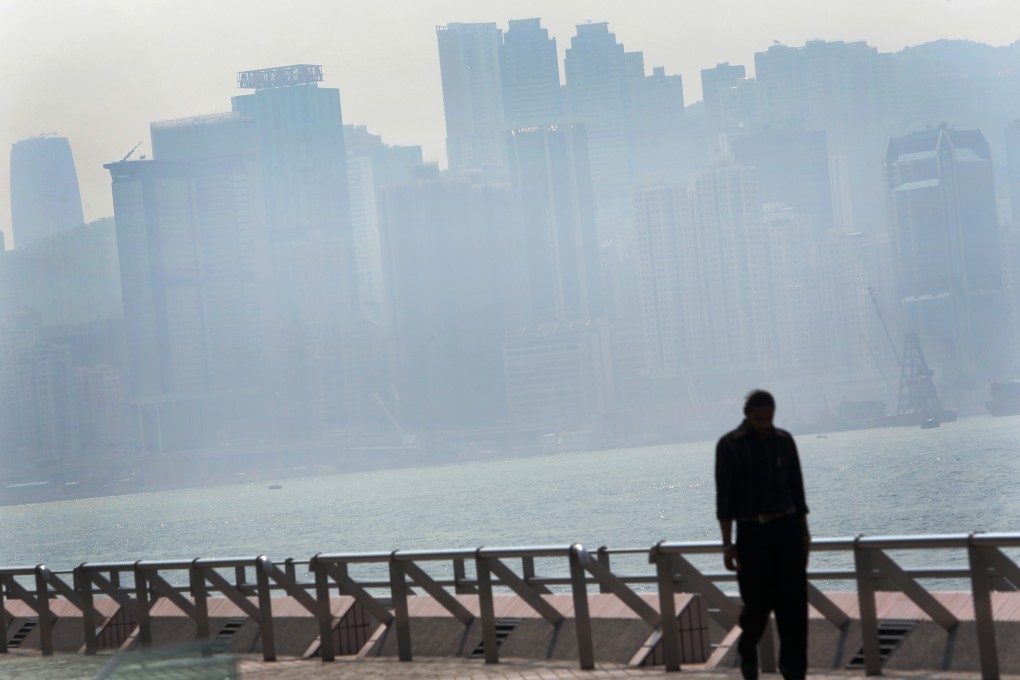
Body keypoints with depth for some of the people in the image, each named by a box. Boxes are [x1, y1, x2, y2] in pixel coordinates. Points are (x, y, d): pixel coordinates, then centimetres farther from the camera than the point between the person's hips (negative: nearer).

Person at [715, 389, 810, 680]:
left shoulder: (784, 440, 6)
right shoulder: (729, 445, -5)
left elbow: (796, 487, 12)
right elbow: (724, 496, -6)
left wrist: (804, 531, 10)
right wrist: (728, 543, -10)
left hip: (787, 529, 3)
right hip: (752, 532, -3)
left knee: (793, 602, -1)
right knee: (758, 602, 2)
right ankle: (747, 651, 32)